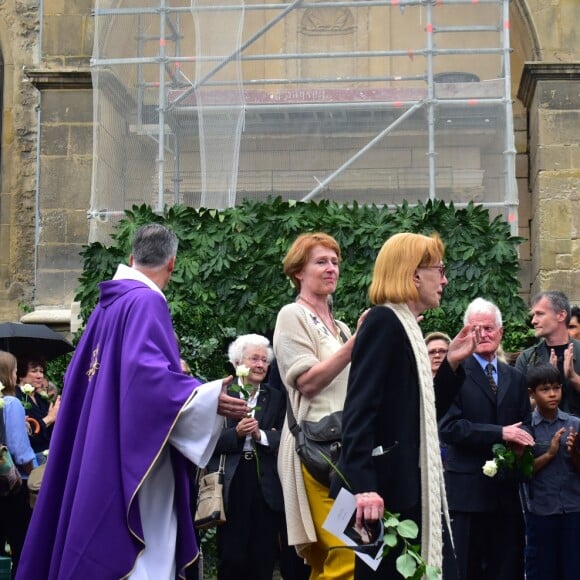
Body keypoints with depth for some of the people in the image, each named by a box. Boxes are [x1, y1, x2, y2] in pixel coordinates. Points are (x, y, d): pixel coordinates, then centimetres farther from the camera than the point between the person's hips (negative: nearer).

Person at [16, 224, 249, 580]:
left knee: (104, 543, 13)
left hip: (102, 452, 9)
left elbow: (79, 373, 23)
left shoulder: (108, 304, 14)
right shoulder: (147, 300, -12)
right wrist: (208, 398, -28)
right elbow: (144, 369, -26)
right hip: (136, 453, -9)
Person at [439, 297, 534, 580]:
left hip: (507, 490, 5)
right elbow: (448, 427, -13)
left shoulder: (515, 378, 15)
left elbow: (524, 429, 18)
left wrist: (521, 444, -6)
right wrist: (500, 433, -17)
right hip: (467, 489, -5)